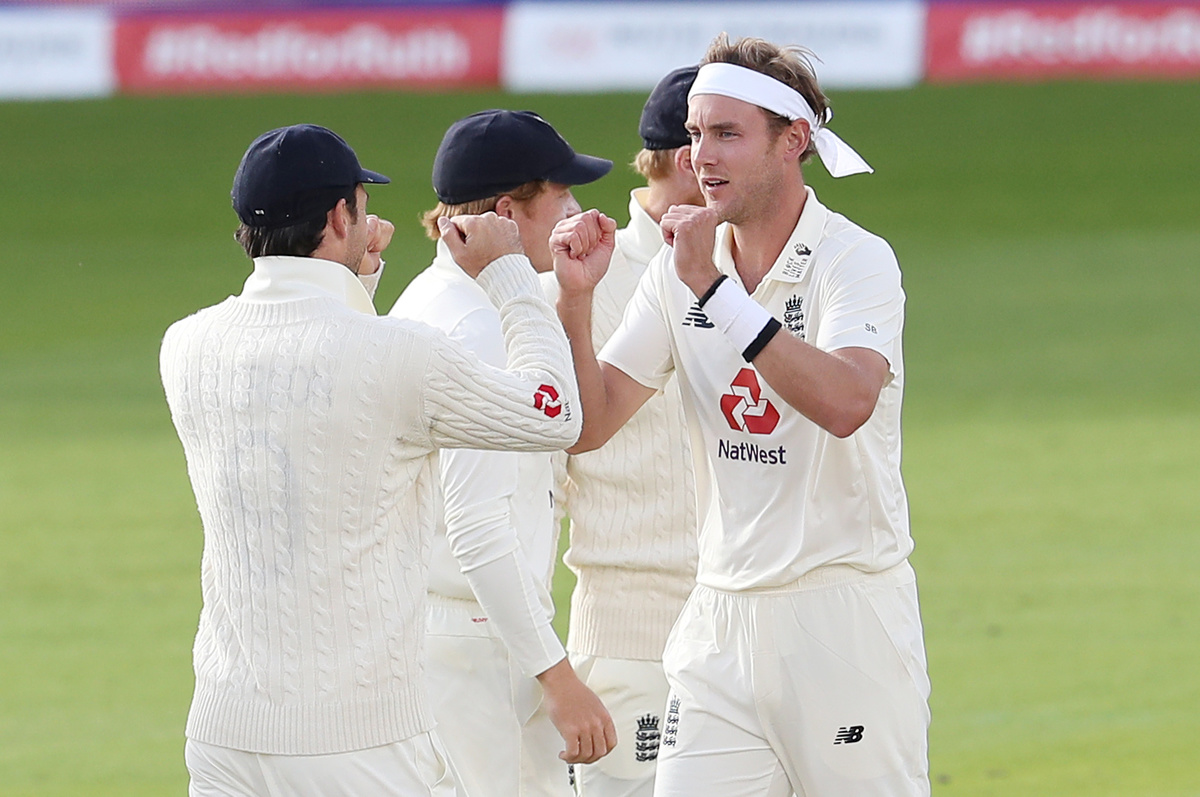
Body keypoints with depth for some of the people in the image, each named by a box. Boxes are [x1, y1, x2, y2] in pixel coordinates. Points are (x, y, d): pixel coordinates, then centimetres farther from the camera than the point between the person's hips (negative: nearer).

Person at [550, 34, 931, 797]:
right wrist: (575, 299, -10)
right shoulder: (681, 269, 7)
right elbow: (589, 424, 5)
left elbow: (846, 403, -30)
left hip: (846, 614, -5)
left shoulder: (856, 260, -11)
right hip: (723, 619, 5)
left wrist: (717, 290, -30)